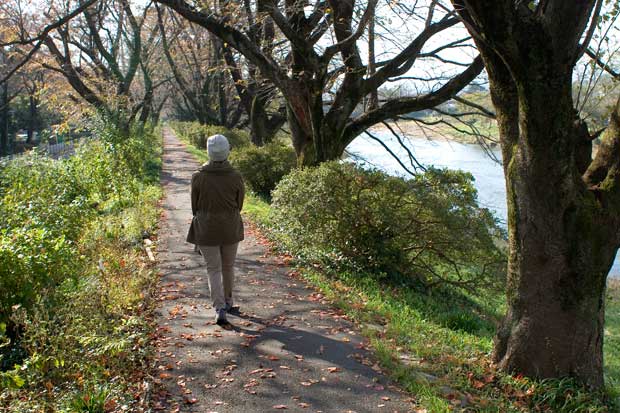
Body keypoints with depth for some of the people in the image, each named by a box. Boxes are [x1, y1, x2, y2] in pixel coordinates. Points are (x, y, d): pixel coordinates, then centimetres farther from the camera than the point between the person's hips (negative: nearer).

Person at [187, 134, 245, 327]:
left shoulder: (198, 177, -12)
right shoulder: (236, 176, -10)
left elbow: (194, 206, -2)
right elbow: (239, 204, 1)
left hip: (206, 230, -1)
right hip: (231, 229, 1)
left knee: (214, 269, 4)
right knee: (228, 267, 18)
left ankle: (220, 310, -8)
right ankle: (228, 303, 33)